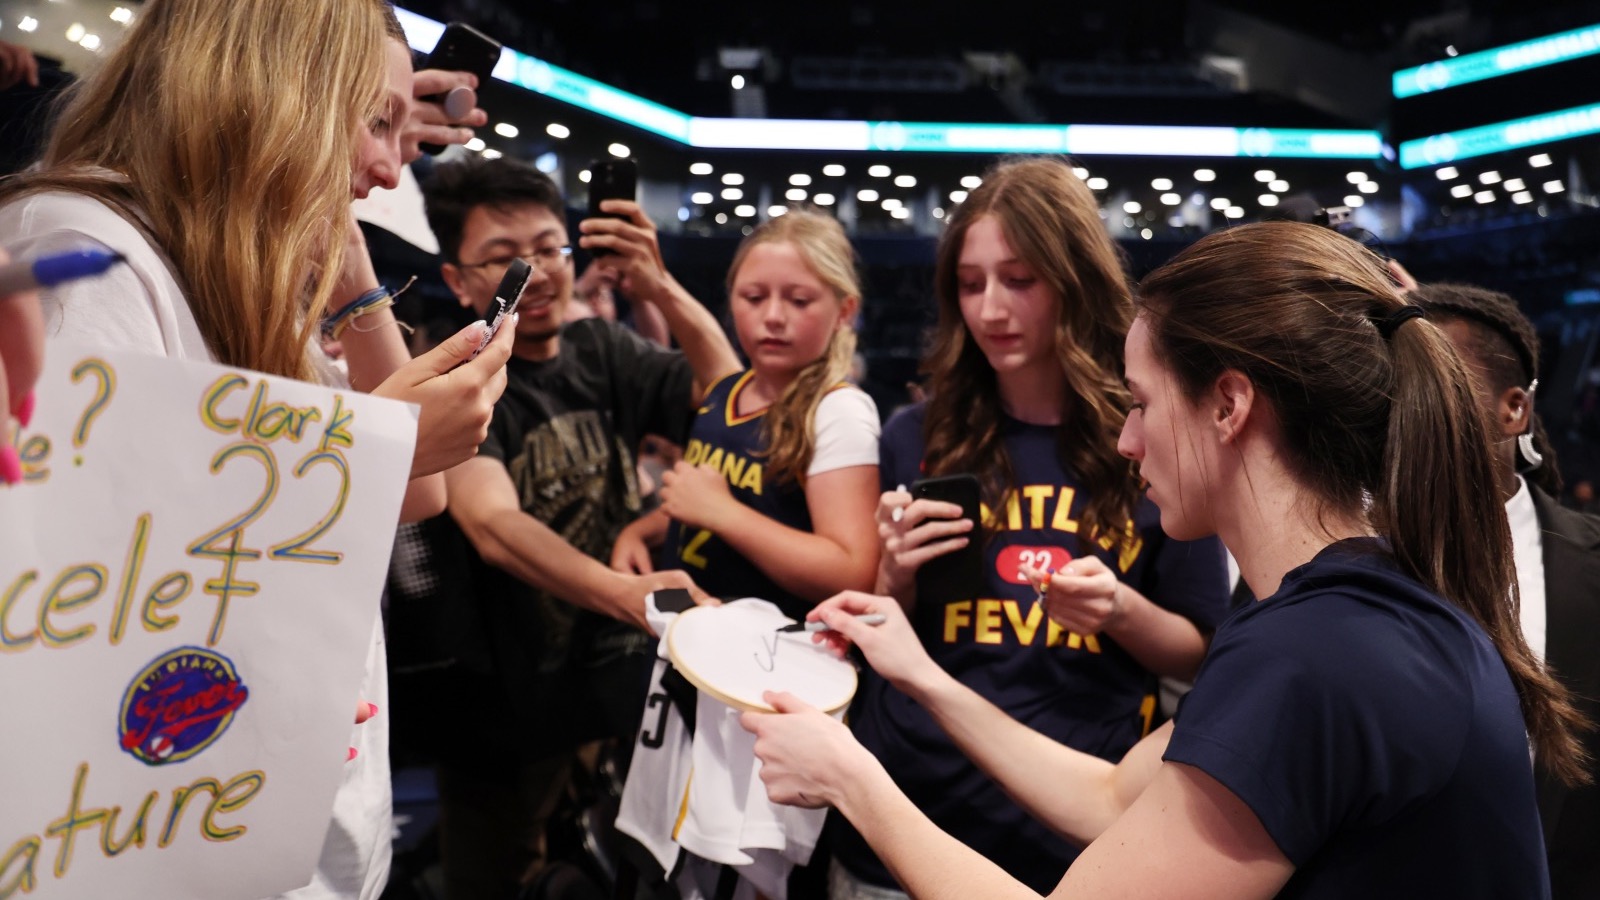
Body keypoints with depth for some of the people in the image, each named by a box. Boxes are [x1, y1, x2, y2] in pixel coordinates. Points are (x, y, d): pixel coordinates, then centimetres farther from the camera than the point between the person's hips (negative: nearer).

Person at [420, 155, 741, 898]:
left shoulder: (602, 351, 3)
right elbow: (492, 525, -28)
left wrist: (662, 290, -15)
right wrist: (626, 594, -44)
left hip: (631, 690, 4)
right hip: (509, 722, -4)